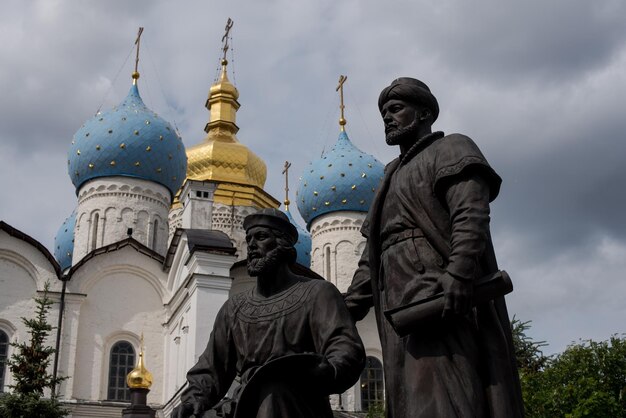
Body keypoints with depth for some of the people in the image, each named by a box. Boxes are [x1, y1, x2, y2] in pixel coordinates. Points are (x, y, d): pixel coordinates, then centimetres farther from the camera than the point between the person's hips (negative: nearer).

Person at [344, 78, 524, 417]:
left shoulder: (450, 149, 10)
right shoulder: (394, 179, 33)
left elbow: (471, 215, -10)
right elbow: (371, 261, 26)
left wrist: (458, 273, -27)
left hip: (442, 298, -8)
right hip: (401, 308, 8)